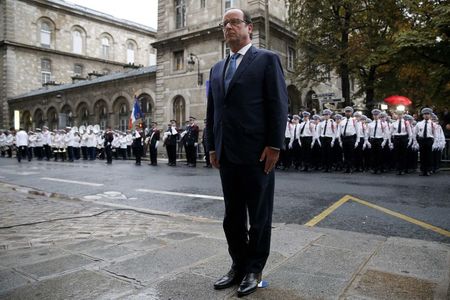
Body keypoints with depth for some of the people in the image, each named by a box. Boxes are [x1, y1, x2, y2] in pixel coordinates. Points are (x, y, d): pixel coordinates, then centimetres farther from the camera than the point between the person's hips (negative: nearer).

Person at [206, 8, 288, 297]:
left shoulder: (267, 59, 0)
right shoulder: (217, 68, 18)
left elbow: (279, 105, -8)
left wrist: (274, 146, -14)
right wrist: (213, 147, 12)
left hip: (257, 153, -6)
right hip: (227, 154, 6)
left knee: (259, 216, 7)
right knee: (233, 215, 13)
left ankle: (254, 270, 22)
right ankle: (238, 266, 27)